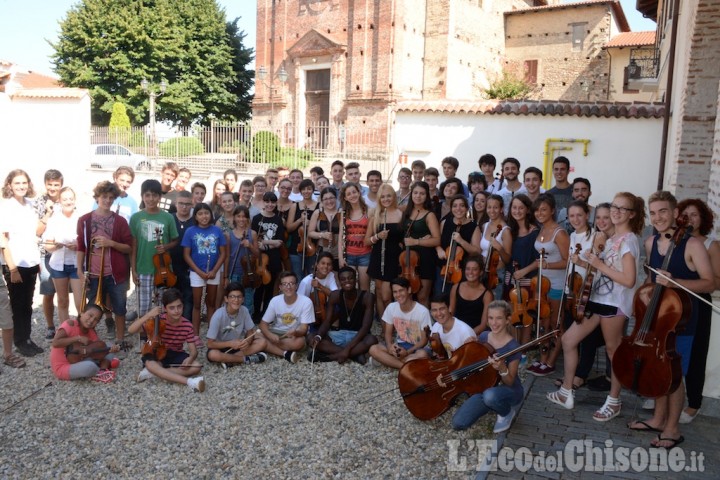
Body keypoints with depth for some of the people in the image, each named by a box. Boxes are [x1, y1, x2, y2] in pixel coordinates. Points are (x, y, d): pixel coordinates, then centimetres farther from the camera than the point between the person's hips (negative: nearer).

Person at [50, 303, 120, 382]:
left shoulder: (91, 331, 1)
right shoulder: (70, 324, -19)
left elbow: (99, 348, -5)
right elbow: (55, 343, -28)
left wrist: (111, 349, -26)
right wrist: (78, 338, -28)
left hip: (79, 361, 8)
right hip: (62, 367, -8)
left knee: (109, 348, 4)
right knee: (90, 367, -38)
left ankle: (102, 371, -15)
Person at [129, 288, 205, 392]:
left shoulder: (187, 325, -14)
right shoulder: (158, 319, -18)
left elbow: (193, 350, -9)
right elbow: (131, 330, -25)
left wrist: (190, 358, -34)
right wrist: (148, 315, -38)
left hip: (176, 355, 2)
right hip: (158, 354, -2)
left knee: (196, 367, -25)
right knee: (149, 363, -37)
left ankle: (154, 372, -22)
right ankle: (189, 381, -43)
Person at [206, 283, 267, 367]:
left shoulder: (244, 311, -14)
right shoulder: (218, 315, -25)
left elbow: (250, 332, -3)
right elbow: (210, 344, -21)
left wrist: (247, 341, -25)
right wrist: (230, 343, -31)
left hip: (238, 344, 4)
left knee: (262, 342, -17)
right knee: (212, 354, -37)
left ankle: (230, 360, -19)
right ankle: (246, 359, -20)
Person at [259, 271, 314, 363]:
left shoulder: (306, 302, -19)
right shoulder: (275, 301, -10)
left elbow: (304, 328, -18)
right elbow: (263, 324, -5)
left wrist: (295, 332, -42)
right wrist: (271, 335, -27)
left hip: (294, 335, -2)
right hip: (275, 333, 2)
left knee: (300, 342, -37)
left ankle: (271, 348, -15)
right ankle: (286, 354, -25)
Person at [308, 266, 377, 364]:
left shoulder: (367, 297, -18)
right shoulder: (335, 295, -8)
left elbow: (365, 327, -23)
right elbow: (327, 321, -9)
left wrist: (347, 348, -33)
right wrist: (318, 336, -32)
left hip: (359, 336, -3)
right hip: (340, 334, 4)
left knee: (372, 340, -39)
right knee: (311, 338, -20)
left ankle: (332, 356, -25)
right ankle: (355, 354, -23)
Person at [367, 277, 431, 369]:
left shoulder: (423, 311, -17)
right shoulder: (391, 308, -4)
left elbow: (424, 340, -11)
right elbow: (388, 332, 4)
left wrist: (407, 352, -25)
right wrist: (389, 346, -19)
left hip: (416, 348, -4)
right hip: (399, 345, 4)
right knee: (373, 349, -23)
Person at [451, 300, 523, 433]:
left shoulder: (513, 346, -23)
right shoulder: (483, 337, -5)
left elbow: (510, 382, -18)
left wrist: (502, 368, -38)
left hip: (509, 391, -5)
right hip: (485, 386, 5)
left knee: (490, 395, -42)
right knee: (458, 423, -12)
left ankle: (507, 412, -6)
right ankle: (492, 405, 12)